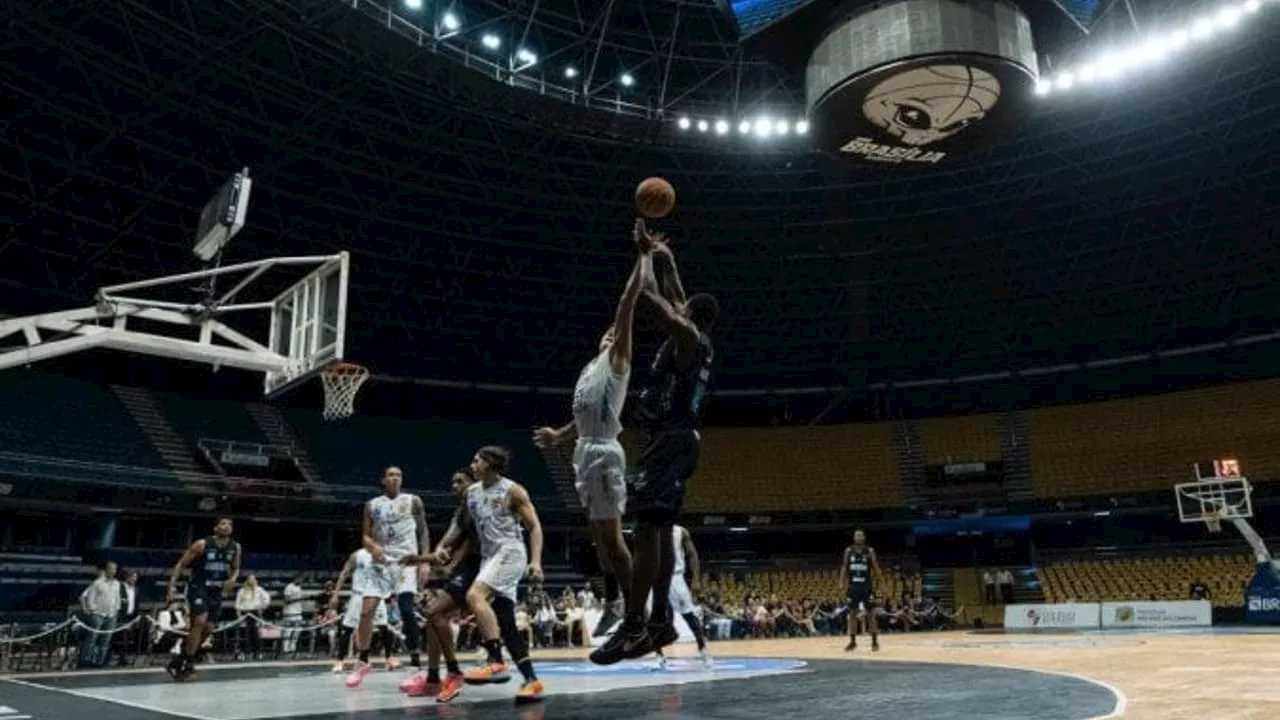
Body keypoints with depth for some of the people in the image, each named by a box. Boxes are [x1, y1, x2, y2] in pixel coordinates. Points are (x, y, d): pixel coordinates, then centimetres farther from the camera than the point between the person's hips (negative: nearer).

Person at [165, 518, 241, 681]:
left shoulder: (236, 548, -1)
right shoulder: (202, 544, -14)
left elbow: (236, 568, 15)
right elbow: (181, 564, -9)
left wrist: (233, 579, -7)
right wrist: (172, 586, -18)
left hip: (216, 591, 6)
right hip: (198, 587, -6)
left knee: (208, 629, 6)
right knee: (200, 621, -23)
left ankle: (179, 661, 26)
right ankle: (188, 665, -11)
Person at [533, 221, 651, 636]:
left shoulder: (618, 358, -2)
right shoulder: (591, 368, 22)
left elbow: (627, 304, -12)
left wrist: (642, 254, -15)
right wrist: (560, 436, 29)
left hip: (604, 453, -9)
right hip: (586, 451, 9)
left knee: (611, 534, -8)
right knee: (598, 533, 14)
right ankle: (613, 603, 25)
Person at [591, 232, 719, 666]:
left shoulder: (690, 338, -7)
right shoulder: (697, 344, 19)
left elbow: (673, 316, -27)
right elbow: (675, 301, 30)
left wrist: (649, 287, -14)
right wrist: (665, 261, 29)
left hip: (669, 441, -10)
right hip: (676, 440, 10)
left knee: (646, 531, -13)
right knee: (661, 531, 12)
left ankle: (633, 628, -14)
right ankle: (660, 621, 16)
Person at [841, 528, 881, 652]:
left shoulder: (870, 551, -3)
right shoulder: (848, 551, 3)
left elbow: (877, 571, -3)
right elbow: (844, 567, 9)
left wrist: (872, 559, -22)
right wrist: (842, 581, -3)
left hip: (867, 586, -2)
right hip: (853, 586, 2)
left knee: (871, 614, 0)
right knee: (852, 614, 5)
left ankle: (875, 641, 10)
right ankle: (853, 642, 14)